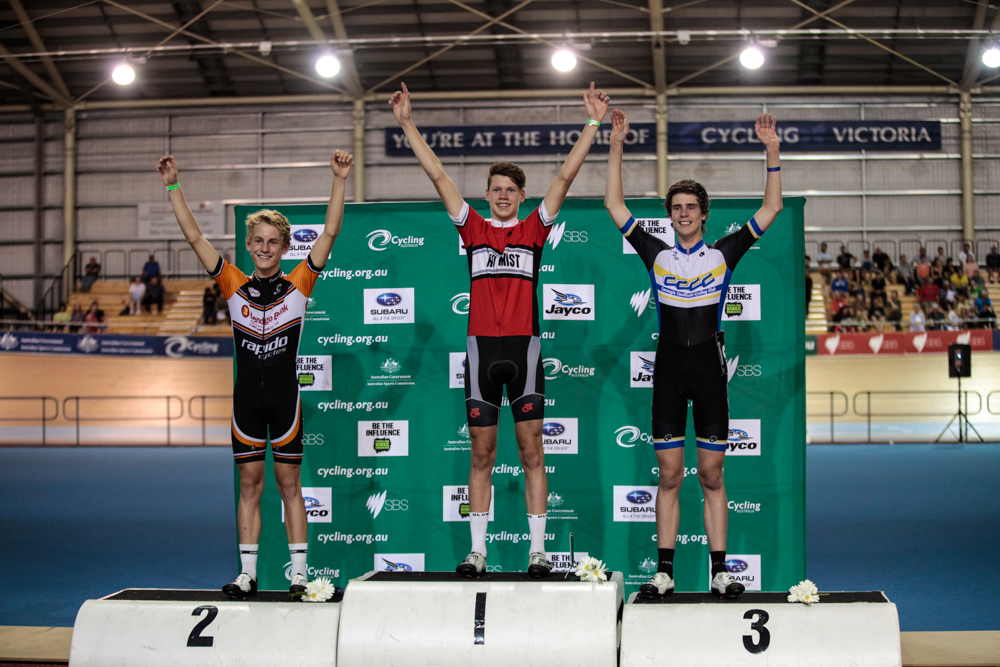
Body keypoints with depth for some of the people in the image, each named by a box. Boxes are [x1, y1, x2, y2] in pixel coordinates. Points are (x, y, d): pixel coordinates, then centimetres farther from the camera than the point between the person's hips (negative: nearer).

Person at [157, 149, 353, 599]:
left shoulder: (298, 283, 1)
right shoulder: (235, 285, 5)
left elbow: (330, 232, -4)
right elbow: (194, 237, 4)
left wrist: (339, 181, -10)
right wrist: (173, 187, -1)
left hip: (285, 393, -2)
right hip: (246, 394, 2)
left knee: (289, 484, 4)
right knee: (249, 483, 7)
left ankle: (299, 573, 9)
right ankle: (247, 573, 12)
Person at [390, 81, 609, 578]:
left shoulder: (535, 229, 8)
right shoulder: (473, 228, 9)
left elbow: (566, 175, 5)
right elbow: (436, 174, 8)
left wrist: (592, 124, 2)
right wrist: (406, 124, 7)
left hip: (524, 347, -1)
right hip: (481, 347, 1)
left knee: (531, 452, 1)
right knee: (481, 454, 6)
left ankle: (538, 549, 5)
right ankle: (477, 550, 10)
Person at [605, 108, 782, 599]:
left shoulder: (723, 254, 7)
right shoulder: (658, 255, 8)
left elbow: (771, 210, 6)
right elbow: (614, 205, 8)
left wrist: (772, 153, -1)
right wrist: (616, 147, 3)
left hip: (709, 365, -1)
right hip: (669, 366, 1)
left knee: (712, 475, 3)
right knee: (669, 474, 2)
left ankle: (719, 572, 7)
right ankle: (665, 572, 6)